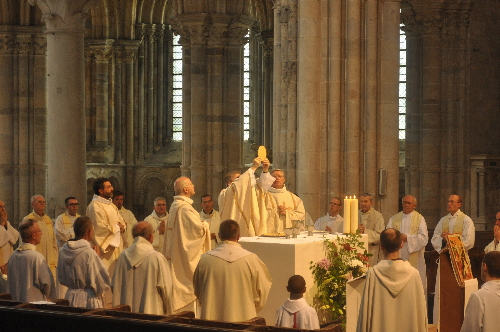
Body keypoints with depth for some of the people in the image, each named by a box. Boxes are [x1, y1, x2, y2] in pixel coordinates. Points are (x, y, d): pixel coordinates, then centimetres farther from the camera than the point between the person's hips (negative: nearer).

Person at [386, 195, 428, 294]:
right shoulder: (394, 219, 14)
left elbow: (424, 238, -6)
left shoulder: (420, 219, 5)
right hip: (397, 257, 2)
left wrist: (407, 238, -13)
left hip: (414, 260, -2)